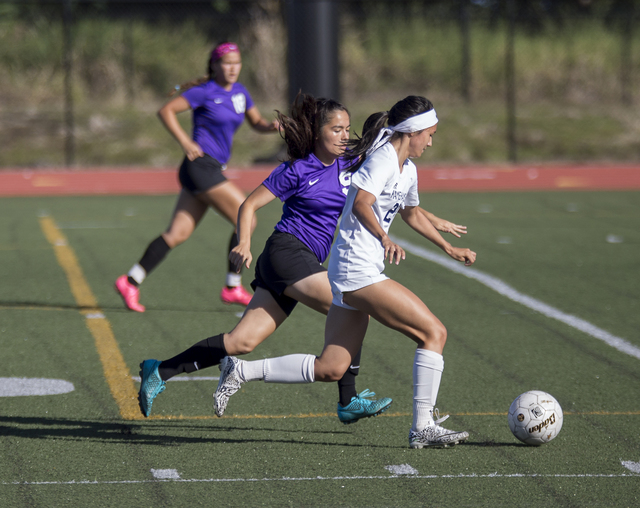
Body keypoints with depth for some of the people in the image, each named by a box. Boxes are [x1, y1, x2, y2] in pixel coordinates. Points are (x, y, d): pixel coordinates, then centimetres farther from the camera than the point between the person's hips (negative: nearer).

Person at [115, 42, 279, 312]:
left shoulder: (239, 92, 13)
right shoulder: (205, 91, -9)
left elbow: (257, 122, 21)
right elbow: (165, 111, -9)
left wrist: (270, 126, -1)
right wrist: (186, 142, -16)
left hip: (212, 168, 8)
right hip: (201, 165, -8)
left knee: (177, 234, 6)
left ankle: (131, 281, 7)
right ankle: (233, 287, 1)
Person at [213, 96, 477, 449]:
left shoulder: (407, 169, 19)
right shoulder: (384, 157, -11)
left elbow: (411, 214, 37)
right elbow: (361, 204, -26)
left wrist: (449, 249, 40)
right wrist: (385, 239, -38)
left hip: (350, 276, 10)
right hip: (357, 270, -10)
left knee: (330, 368, 7)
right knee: (433, 332, -11)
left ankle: (241, 370, 13)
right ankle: (423, 427, -9)